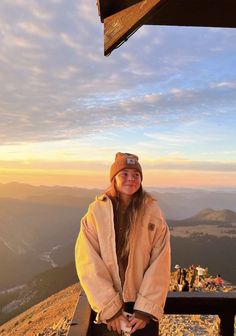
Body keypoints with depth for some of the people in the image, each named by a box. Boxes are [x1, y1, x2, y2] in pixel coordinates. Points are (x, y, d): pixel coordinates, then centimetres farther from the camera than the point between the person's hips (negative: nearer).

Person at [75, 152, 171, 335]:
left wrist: (146, 309, -12)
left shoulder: (153, 212, -10)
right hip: (105, 306, 0)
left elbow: (160, 264, -10)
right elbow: (88, 264, -13)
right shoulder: (96, 212, -11)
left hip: (143, 305, 0)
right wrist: (109, 308, -14)